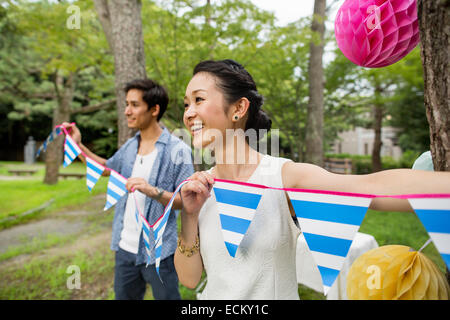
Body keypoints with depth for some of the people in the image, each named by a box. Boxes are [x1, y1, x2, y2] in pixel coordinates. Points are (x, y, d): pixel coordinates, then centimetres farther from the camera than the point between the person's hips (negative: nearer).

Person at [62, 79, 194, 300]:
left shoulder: (177, 150, -15)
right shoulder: (130, 147, 5)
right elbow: (106, 168, 24)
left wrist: (154, 191, -30)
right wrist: (79, 146, 12)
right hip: (125, 248, 6)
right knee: (123, 296, 23)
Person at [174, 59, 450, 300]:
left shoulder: (284, 176, -21)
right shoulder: (199, 187, -9)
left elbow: (373, 187, -39)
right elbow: (189, 278, -7)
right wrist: (189, 217, -21)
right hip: (213, 295, 4)